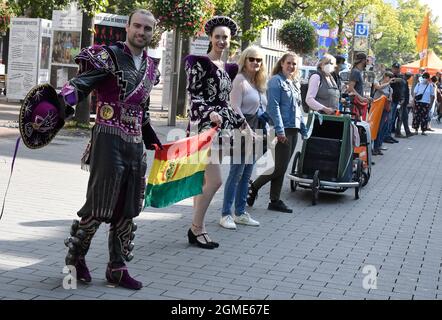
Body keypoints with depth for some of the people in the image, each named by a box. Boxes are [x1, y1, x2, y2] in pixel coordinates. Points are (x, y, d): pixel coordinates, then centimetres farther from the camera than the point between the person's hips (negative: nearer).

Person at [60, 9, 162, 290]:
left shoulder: (151, 67, 15)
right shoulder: (109, 56, -5)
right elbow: (81, 83, -20)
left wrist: (152, 140, 29)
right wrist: (63, 100, -40)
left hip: (135, 144, 7)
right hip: (109, 139, -6)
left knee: (128, 208, 8)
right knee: (100, 204, -6)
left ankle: (118, 269, 17)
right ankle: (75, 256, 17)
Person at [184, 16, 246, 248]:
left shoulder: (228, 68, 16)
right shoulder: (199, 63, -8)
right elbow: (194, 96, -13)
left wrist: (241, 123, 23)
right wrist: (210, 113, -30)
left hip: (219, 127, 8)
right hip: (203, 126, -8)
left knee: (203, 181, 11)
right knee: (215, 180, -13)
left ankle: (198, 229, 15)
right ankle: (196, 228, -2)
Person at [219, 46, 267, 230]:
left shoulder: (258, 83, 16)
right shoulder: (240, 80, -9)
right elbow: (235, 107, -16)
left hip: (256, 131, 8)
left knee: (246, 174, 11)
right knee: (236, 173, -7)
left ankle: (240, 213, 18)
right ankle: (226, 215, -1)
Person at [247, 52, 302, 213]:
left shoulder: (295, 83, 18)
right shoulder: (276, 81, -8)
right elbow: (274, 107, -15)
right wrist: (279, 130, -20)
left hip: (293, 129, 8)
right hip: (282, 129, -8)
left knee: (282, 168, 9)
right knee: (280, 167, -8)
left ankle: (275, 201, 14)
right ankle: (253, 186, 10)